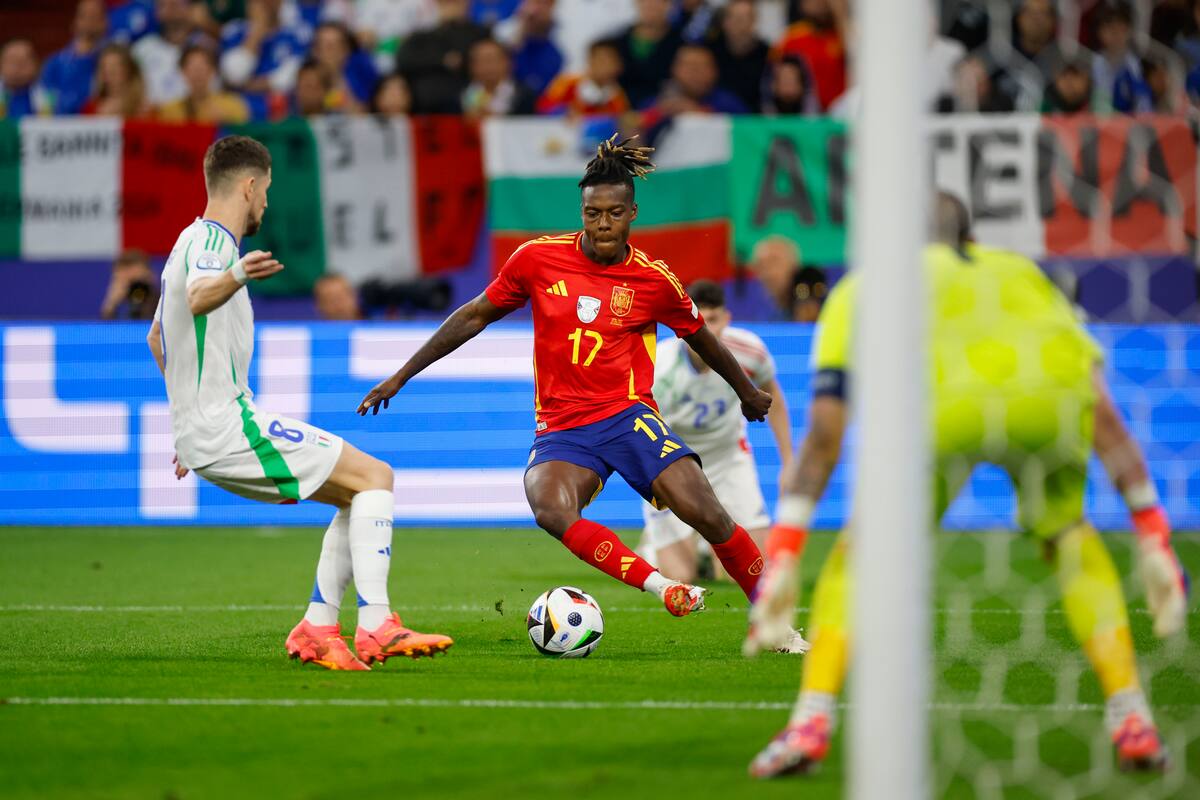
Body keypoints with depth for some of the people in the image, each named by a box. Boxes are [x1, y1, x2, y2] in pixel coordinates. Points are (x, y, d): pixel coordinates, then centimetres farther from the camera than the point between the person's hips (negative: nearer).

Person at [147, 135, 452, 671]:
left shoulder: (194, 242, 20)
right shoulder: (211, 240, -12)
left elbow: (156, 339, 35)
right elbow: (197, 298, -38)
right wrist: (235, 278, -60)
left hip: (204, 435, 10)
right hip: (230, 427, -10)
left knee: (360, 494, 14)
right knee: (374, 476, -13)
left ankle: (317, 628, 4)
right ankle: (376, 626, -24)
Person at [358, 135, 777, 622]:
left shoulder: (654, 279, -1)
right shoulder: (537, 259, 0)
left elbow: (701, 339, 18)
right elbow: (475, 316, 13)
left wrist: (748, 392, 32)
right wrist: (401, 377, 15)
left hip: (628, 416, -1)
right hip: (561, 428, 1)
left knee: (706, 514, -21)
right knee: (552, 513, -32)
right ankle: (664, 588, -27)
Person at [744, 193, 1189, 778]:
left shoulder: (868, 285, 35)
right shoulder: (1023, 272, 40)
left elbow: (824, 432, 25)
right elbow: (1103, 416, 32)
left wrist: (782, 562, 25)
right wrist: (1155, 540, 33)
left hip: (942, 402, -2)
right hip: (1051, 399, 2)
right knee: (1069, 537, 30)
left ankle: (811, 723, 7)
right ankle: (1131, 722, 22)